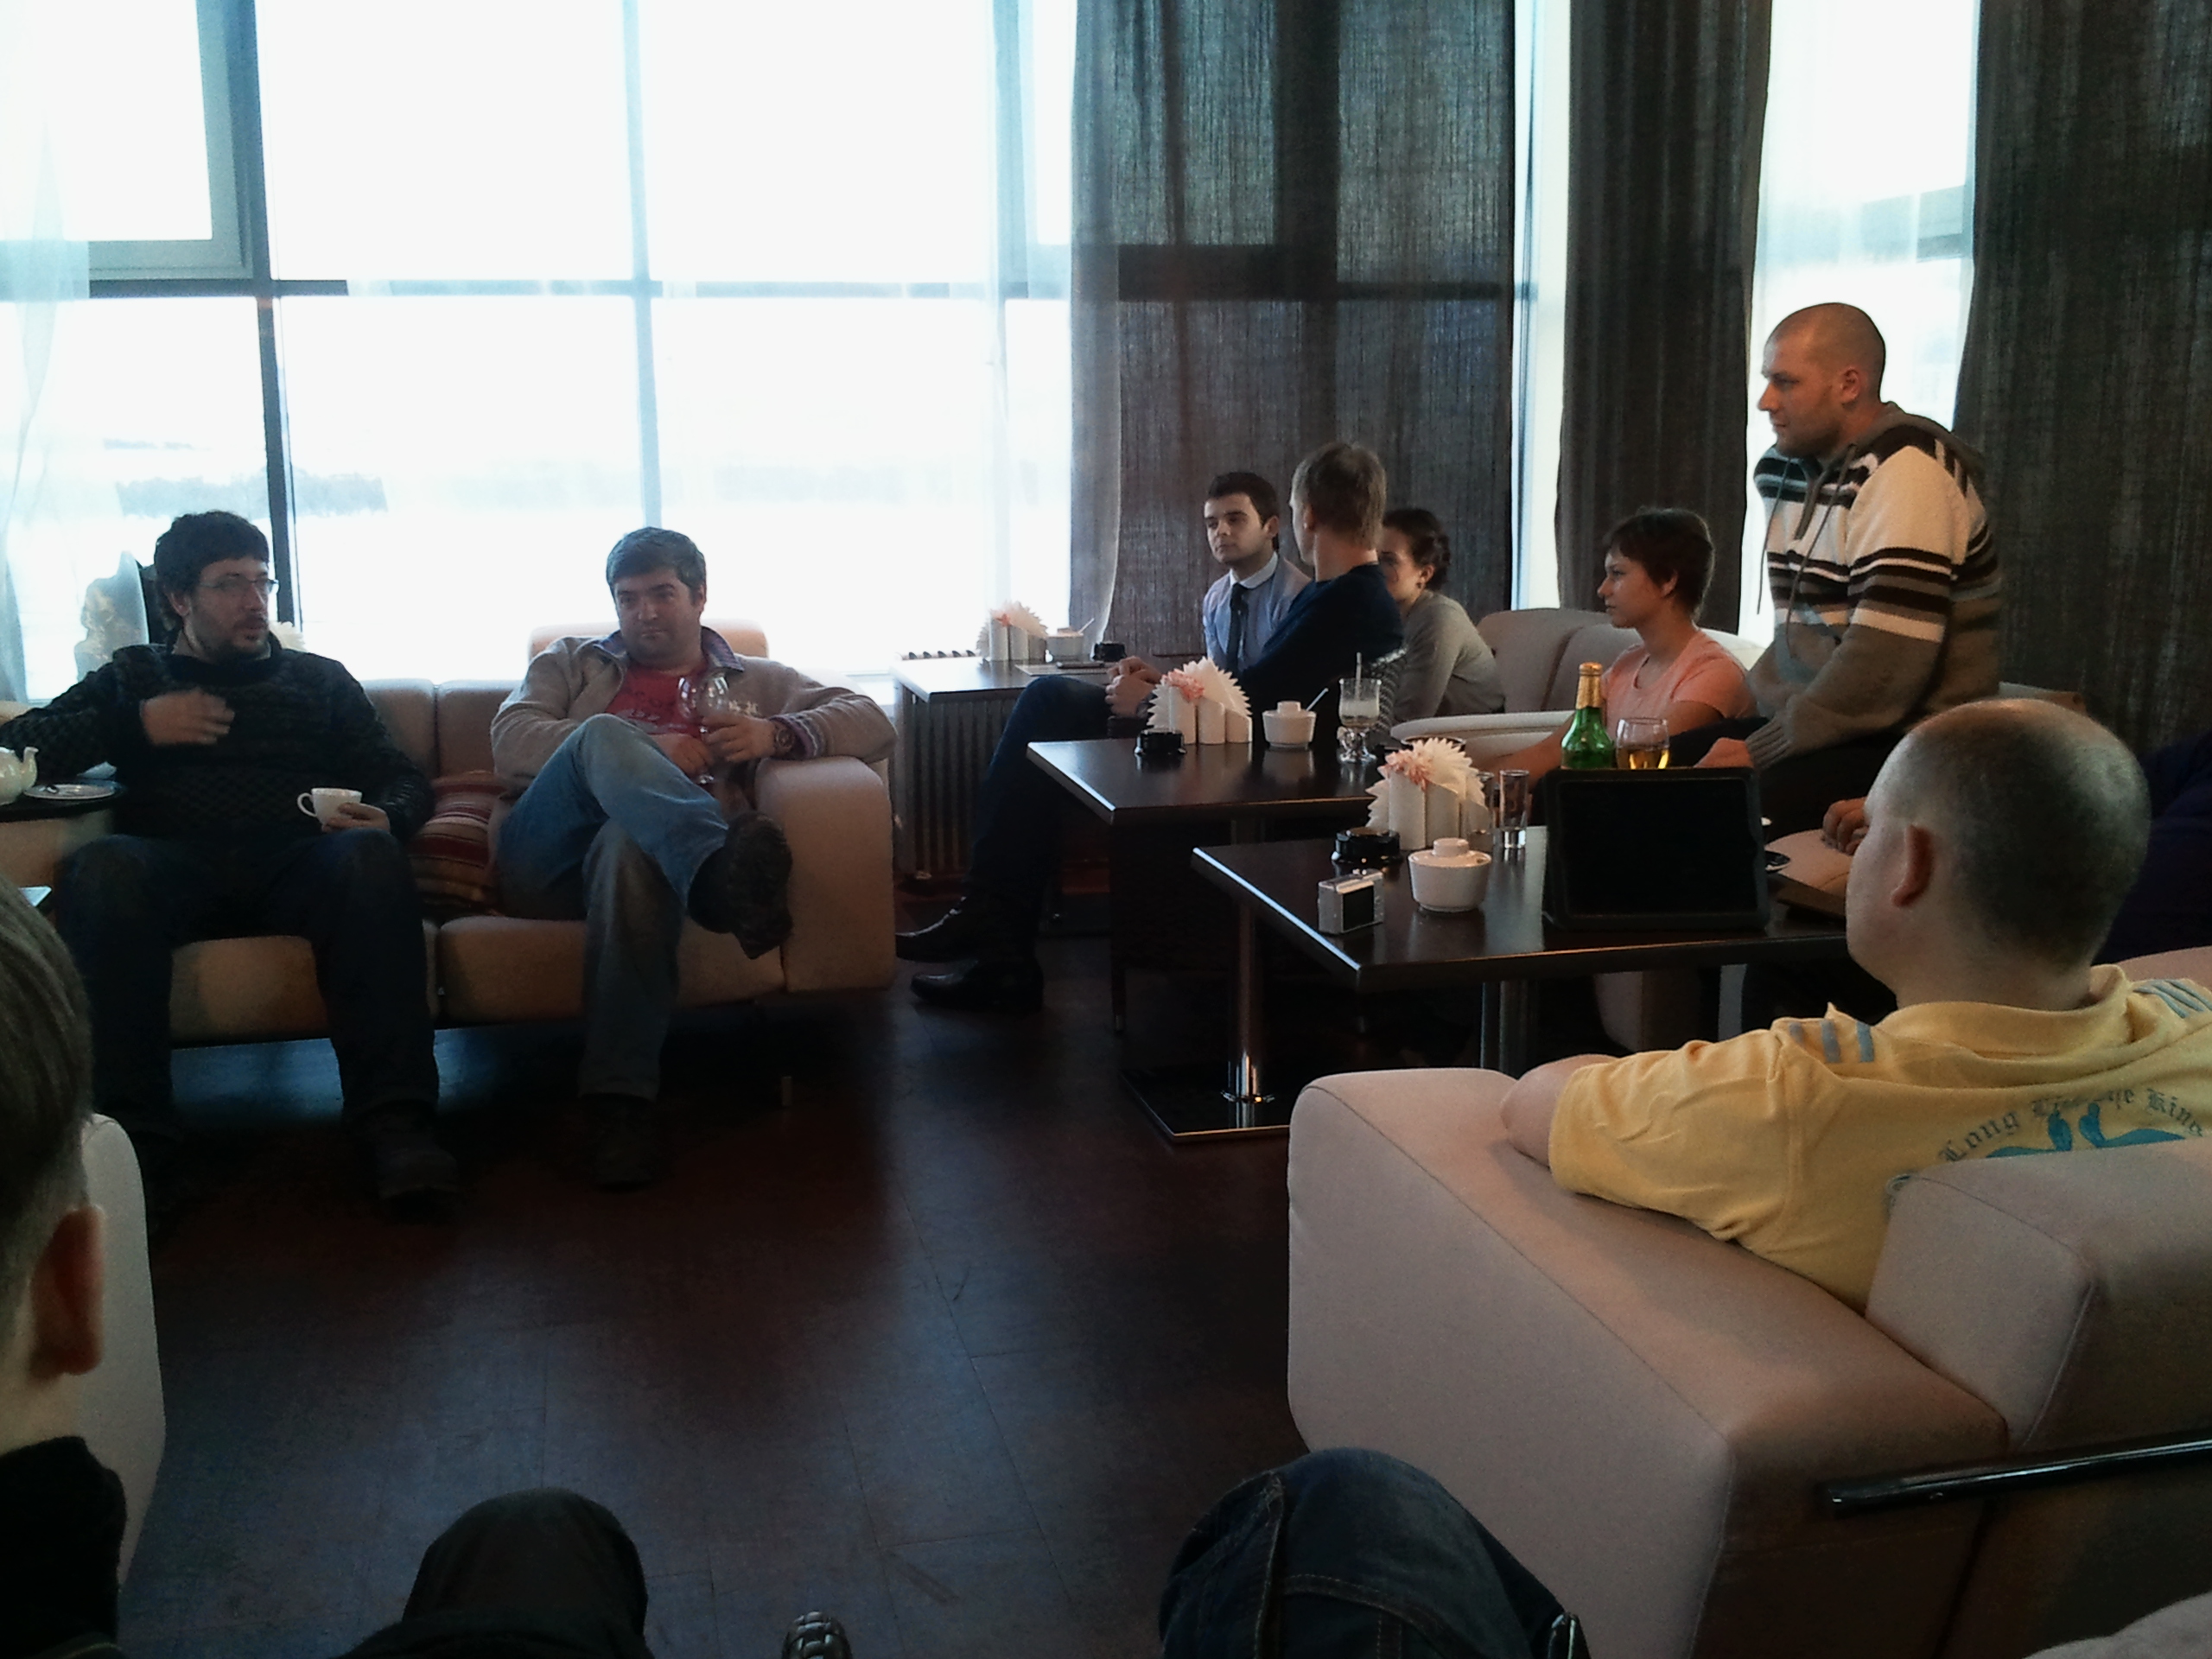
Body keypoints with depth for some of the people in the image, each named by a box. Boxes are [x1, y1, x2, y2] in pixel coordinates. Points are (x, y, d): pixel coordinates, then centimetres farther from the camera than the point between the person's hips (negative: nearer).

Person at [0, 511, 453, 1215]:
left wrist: (387, 817, -3)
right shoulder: (133, 675, 29)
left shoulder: (320, 679, 30)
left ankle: (395, 1124, -44)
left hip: (297, 865, 0)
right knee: (103, 867, -36)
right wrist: (139, 724, 4)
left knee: (369, 854, -36)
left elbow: (404, 780, 21)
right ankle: (135, 1141, -42)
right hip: (175, 866, 0)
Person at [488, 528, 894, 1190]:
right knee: (604, 735, -29)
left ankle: (619, 1097, -44)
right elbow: (510, 740, 8)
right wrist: (642, 750, -6)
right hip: (547, 859, 1)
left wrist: (775, 734, -5)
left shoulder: (753, 682, 28)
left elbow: (871, 723, 15)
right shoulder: (571, 664, 30)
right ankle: (726, 866, -53)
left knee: (631, 843, -39)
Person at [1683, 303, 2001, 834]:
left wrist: (1761, 750, -18)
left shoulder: (1906, 471, -15)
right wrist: (1755, 722, 8)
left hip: (1911, 743, -9)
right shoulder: (1781, 467, 13)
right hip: (1808, 722, 9)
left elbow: (1886, 665, -23)